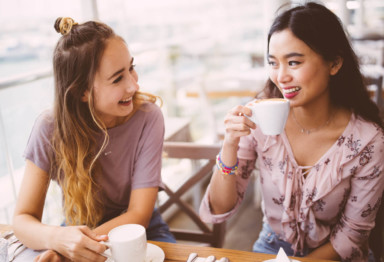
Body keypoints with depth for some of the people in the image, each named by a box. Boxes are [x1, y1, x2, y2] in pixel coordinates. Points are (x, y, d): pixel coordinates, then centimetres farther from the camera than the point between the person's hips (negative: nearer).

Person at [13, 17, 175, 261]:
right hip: (79, 232, 1)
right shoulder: (50, 129, -15)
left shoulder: (148, 117, -19)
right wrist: (56, 238, -35)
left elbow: (139, 215, -17)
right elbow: (23, 218, -12)